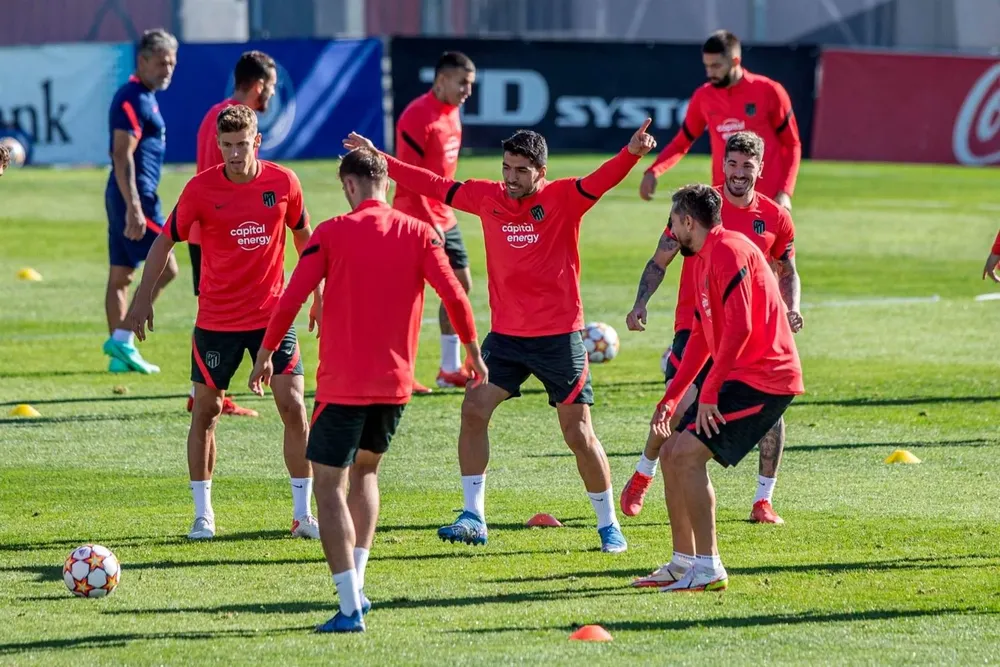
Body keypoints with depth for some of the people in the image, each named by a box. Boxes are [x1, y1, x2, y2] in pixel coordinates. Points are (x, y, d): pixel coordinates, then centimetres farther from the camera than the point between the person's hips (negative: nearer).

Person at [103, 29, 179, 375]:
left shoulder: (142, 98, 17)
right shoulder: (133, 100, -14)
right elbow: (122, 156, -21)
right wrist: (134, 208, -26)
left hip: (129, 197, 10)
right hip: (134, 195, -10)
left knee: (121, 275, 10)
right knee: (164, 268, -10)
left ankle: (121, 352, 13)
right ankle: (122, 339, -11)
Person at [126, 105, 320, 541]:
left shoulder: (283, 182, -4)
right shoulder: (201, 189, -9)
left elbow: (302, 235, 12)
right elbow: (165, 241, 0)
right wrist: (143, 297, -4)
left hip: (273, 315, 1)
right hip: (216, 320, -1)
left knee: (293, 407, -5)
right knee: (206, 410, 5)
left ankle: (303, 513, 3)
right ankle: (202, 514, 16)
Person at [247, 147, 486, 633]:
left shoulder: (331, 234, -6)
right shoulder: (419, 233, 1)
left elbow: (291, 300, -7)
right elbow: (453, 296, -5)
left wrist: (266, 355, 5)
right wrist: (473, 352, 9)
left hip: (342, 384, -4)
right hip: (396, 383, 4)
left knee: (330, 487, 0)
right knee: (365, 470, 26)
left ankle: (350, 607, -11)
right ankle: (356, 587, 19)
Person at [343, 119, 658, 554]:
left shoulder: (563, 199, -10)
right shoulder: (488, 198, 2)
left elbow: (602, 180, -27)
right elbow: (433, 185, 11)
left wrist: (632, 154, -46)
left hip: (559, 335, -4)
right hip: (506, 333, 4)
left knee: (579, 434, -1)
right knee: (474, 410, -8)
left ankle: (609, 526, 13)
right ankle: (473, 518, 0)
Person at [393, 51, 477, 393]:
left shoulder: (451, 112, 10)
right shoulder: (418, 117, -18)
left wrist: (444, 213, 16)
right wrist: (429, 222, -21)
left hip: (443, 218, 9)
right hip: (416, 219, -9)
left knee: (460, 284, 11)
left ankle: (450, 369, 20)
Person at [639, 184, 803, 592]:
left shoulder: (728, 252, -14)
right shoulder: (704, 260, 19)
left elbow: (739, 328, -23)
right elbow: (702, 338, 24)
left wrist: (709, 393, -22)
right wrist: (671, 398, 20)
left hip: (762, 379, -10)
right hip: (738, 377, 10)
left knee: (687, 454, -17)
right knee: (671, 453, 10)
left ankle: (708, 569, -14)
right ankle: (683, 562, 16)